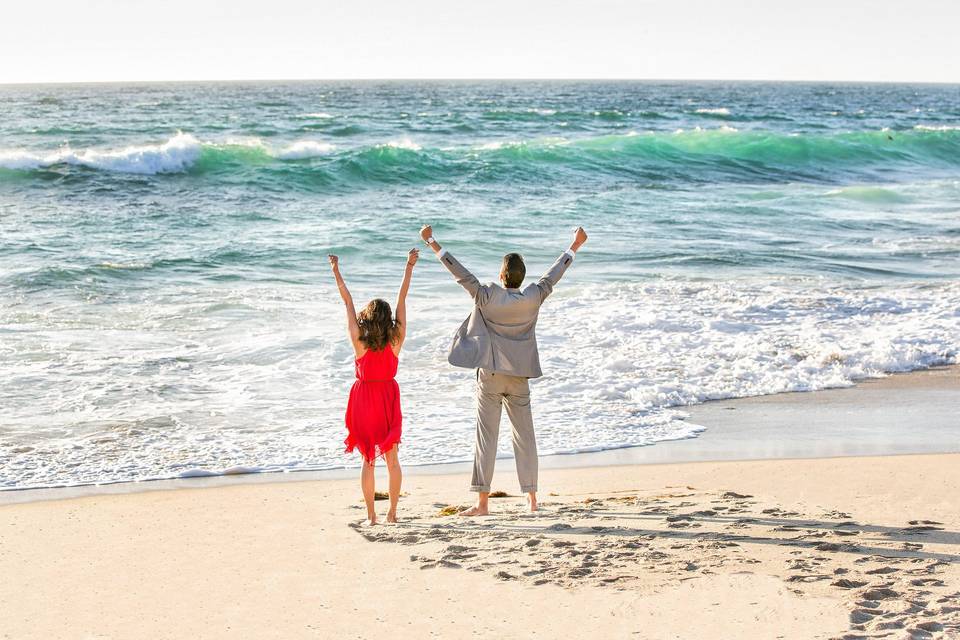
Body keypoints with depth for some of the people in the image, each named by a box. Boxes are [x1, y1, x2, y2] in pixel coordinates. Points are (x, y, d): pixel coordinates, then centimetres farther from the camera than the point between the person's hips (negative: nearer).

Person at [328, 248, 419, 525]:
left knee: (368, 460, 5)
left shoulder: (359, 341, -13)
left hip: (364, 397, -1)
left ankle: (371, 515, 3)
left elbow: (348, 302, -6)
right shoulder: (396, 341, -9)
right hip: (388, 397, 1)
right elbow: (402, 299, -4)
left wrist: (336, 271, 1)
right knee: (391, 458, 10)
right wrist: (409, 266, 2)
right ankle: (392, 512, 10)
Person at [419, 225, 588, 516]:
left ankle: (482, 503, -3)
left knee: (486, 437, -2)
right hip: (519, 377, 3)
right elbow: (555, 273, 7)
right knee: (525, 437, 10)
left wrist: (432, 243, -6)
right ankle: (532, 499, 11)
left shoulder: (487, 297, -12)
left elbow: (460, 272, -10)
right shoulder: (533, 298, -5)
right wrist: (576, 245, 21)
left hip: (490, 375, -3)